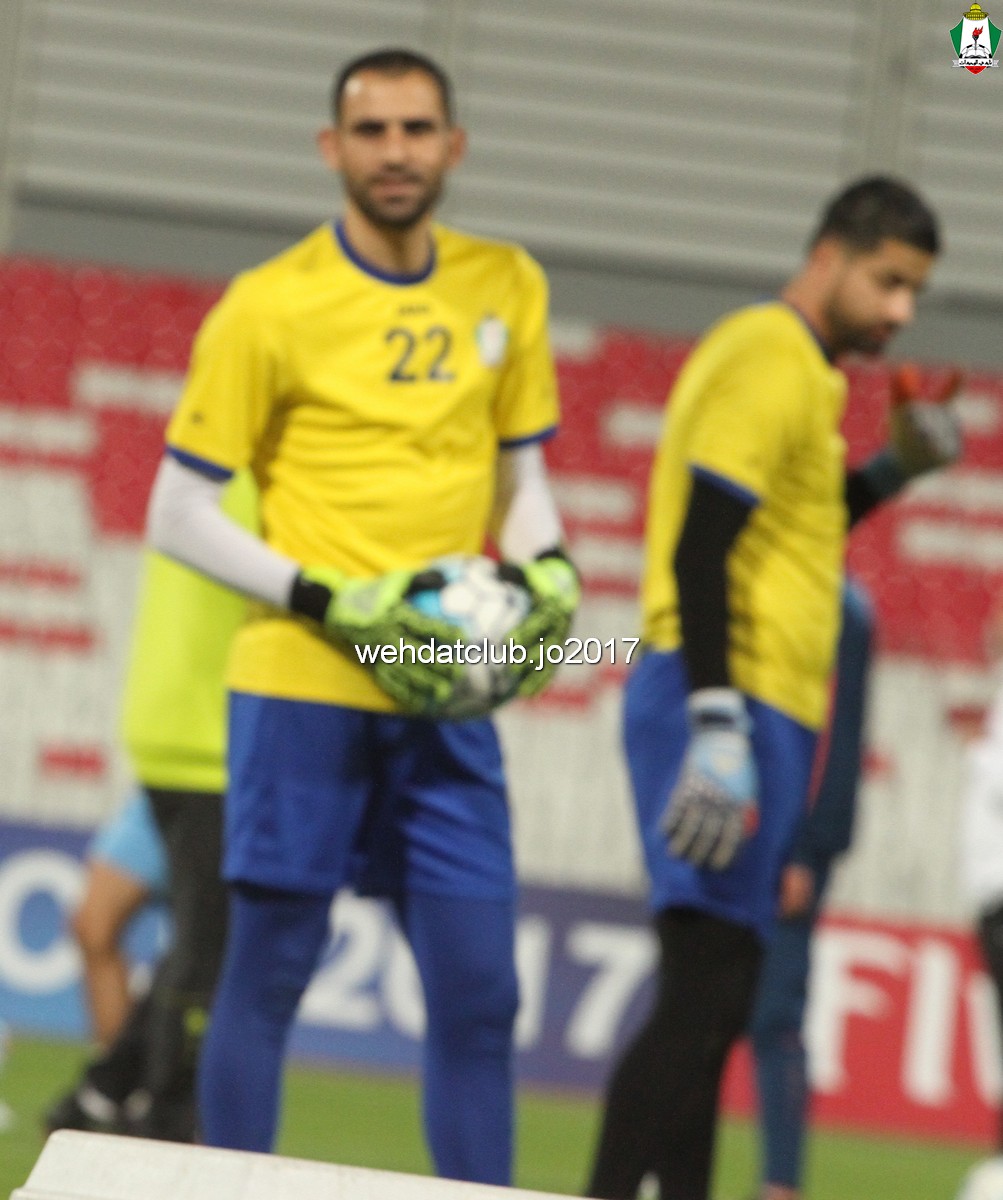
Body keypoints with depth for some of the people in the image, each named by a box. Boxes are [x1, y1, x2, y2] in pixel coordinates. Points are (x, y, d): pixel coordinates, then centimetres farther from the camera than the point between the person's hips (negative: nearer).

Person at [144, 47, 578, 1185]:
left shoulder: (507, 289, 10)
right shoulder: (270, 306, -4)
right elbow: (177, 516, -3)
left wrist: (545, 572, -1)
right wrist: (332, 606, -13)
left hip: (445, 697, 4)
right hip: (301, 688, -4)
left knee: (478, 991, 1)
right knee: (268, 970, 0)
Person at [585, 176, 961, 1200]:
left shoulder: (792, 367, 19)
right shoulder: (770, 361, -11)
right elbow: (699, 551, -19)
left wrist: (891, 471, 16)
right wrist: (720, 729, -26)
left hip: (746, 716, 10)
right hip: (735, 703, -10)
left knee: (708, 1003, 11)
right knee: (706, 991, -16)